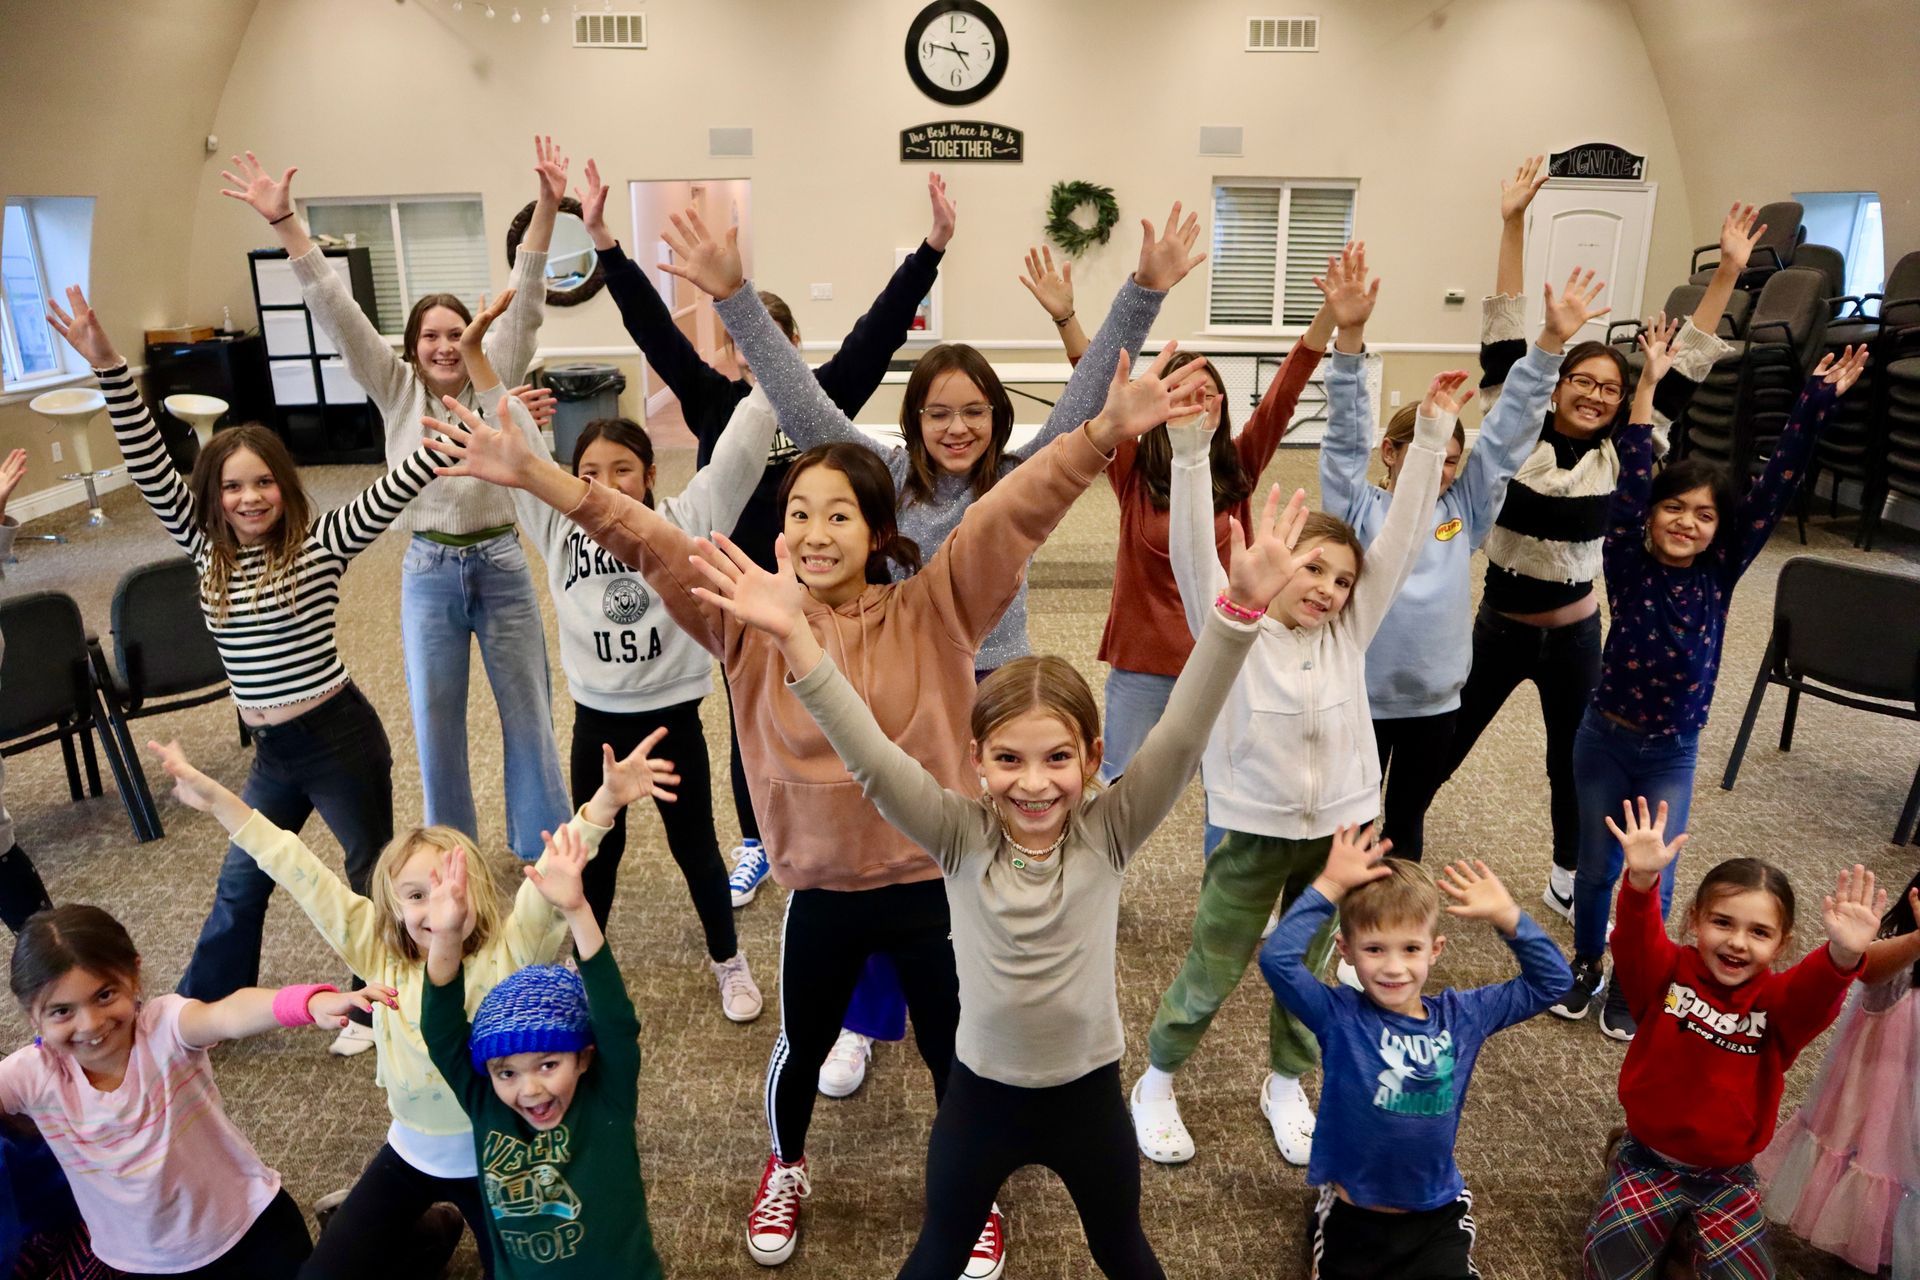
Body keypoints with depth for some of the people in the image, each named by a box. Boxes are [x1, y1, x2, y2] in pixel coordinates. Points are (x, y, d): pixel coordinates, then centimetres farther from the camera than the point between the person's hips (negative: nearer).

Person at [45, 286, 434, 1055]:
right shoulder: (206, 548, 1)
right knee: (238, 886, 18)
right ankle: (200, 1014, 35)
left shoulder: (321, 542, -11)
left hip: (339, 736, -5)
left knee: (376, 872, 12)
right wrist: (107, 367, -17)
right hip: (271, 750, 5)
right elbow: (150, 471, -6)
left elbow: (391, 493, -20)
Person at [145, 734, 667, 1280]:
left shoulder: (510, 950, -19)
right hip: (411, 1157, 3)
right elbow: (303, 876, -12)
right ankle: (426, 1234, 34)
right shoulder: (379, 956, -11)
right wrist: (218, 799, -12)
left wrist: (606, 800, -48)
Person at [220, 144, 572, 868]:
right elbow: (336, 311, -6)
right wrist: (284, 223, -15)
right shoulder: (396, 390, 2)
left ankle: (544, 846, 25)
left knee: (528, 713, 8)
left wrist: (546, 210, -22)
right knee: (435, 722, 10)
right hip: (429, 572, 1)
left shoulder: (493, 382, 0)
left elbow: (525, 304, -11)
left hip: (501, 565, -1)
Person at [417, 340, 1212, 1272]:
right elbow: (646, 542, -13)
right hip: (821, 887, 2)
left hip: (935, 880, -1)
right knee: (802, 1045, 24)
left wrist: (1108, 429, -33)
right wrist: (528, 472, -23)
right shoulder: (753, 620, -7)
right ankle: (785, 1169, 56)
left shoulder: (933, 611, -11)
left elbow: (1015, 511, -21)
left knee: (952, 1051, 18)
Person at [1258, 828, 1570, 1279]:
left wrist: (1506, 916, -13)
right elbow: (1277, 959, -31)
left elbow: (1550, 981, 1)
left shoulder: (1462, 1016, -3)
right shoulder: (1339, 1016, -15)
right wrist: (1330, 886, -28)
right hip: (1353, 1215, -2)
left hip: (1437, 1213, 3)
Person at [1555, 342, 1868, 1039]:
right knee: (1596, 868, 14)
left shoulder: (1720, 572, -7)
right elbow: (1631, 482, -23)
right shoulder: (1627, 564, -13)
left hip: (1671, 755, 1)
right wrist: (1648, 383, -26)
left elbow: (1776, 486, -11)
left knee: (1652, 880, 8)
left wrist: (1819, 398, -13)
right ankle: (1585, 965, 37)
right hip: (1604, 740, -1)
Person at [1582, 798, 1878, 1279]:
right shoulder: (1669, 973, -12)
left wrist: (1842, 956, -56)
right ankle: (1660, 1222, 20)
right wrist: (1642, 880, -52)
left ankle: (1689, 1230, 21)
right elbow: (1636, 941, -32)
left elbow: (1813, 996, -33)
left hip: (1726, 1176, 1)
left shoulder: (1776, 1000, -11)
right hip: (1649, 1160, -1)